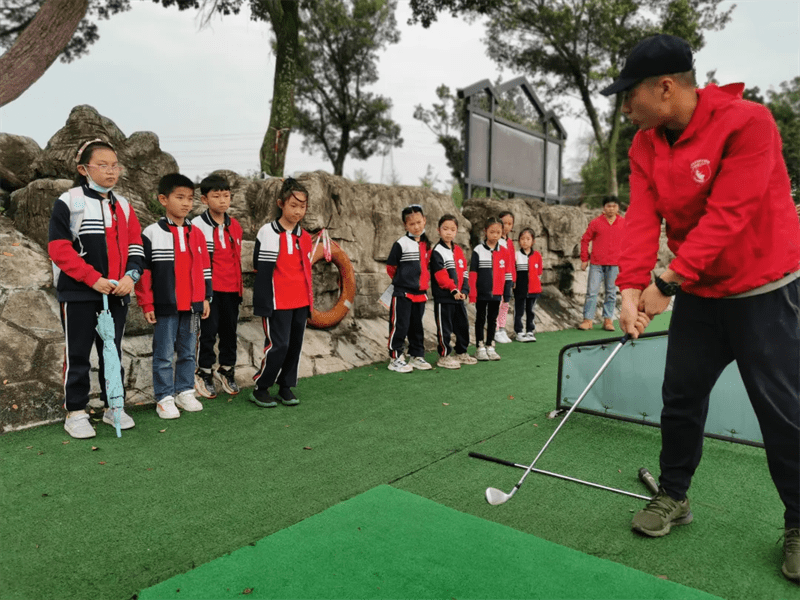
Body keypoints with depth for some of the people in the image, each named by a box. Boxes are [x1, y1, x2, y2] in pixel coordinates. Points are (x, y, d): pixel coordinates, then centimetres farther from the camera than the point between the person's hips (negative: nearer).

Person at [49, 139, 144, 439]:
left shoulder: (123, 206, 10)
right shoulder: (68, 202, -6)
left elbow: (135, 246, 10)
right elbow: (58, 248, -11)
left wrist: (130, 275, -8)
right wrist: (93, 278, -17)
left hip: (117, 293, 5)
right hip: (78, 293, -5)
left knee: (113, 351, 12)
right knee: (78, 354, 5)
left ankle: (113, 406, 25)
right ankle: (75, 412, 17)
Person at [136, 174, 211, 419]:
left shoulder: (196, 233, 9)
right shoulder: (151, 233, -5)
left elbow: (204, 268, 14)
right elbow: (143, 271, -5)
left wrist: (206, 297, 10)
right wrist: (146, 304, -7)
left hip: (192, 306, 4)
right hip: (165, 306, -4)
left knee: (188, 352, 13)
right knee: (164, 354, 4)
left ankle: (185, 392, 25)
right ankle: (164, 398, 13)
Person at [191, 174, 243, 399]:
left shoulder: (235, 226, 10)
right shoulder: (198, 226, -7)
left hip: (231, 289, 5)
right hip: (208, 288, -5)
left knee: (230, 330, 11)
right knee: (208, 331, 1)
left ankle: (226, 370, 27)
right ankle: (204, 374, 17)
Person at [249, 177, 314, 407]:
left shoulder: (305, 236, 11)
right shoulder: (268, 233, -7)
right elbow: (263, 272, -8)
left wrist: (309, 301, 16)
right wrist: (264, 305, -10)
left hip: (300, 303, 6)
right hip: (278, 303, -6)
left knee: (295, 345, 9)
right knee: (278, 345, -7)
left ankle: (286, 387, 22)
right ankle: (260, 389, 9)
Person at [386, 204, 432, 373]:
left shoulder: (426, 244, 9)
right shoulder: (401, 244, -10)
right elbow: (390, 267, -5)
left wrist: (423, 281, 10)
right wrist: (402, 280, 7)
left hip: (420, 293, 6)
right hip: (403, 293, -6)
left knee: (417, 327, 14)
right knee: (400, 326, -3)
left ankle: (417, 356, 24)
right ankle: (395, 358, 5)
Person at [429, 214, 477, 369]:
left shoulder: (458, 250, 12)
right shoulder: (437, 251, -9)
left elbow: (464, 272, 10)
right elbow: (440, 275, -17)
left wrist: (464, 290, -3)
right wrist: (453, 290, -21)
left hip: (459, 297, 7)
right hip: (443, 298, -7)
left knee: (463, 326, 14)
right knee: (445, 328, 1)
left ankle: (461, 353, 28)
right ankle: (444, 356, 12)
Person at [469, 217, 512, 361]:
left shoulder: (503, 252, 1)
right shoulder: (478, 250, -7)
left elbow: (507, 274, 5)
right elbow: (473, 273, -7)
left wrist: (507, 293, 3)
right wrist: (472, 293, -10)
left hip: (496, 294, 3)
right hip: (481, 293, -3)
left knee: (492, 319, 13)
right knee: (480, 319, 9)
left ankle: (490, 346, 23)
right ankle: (480, 347, 17)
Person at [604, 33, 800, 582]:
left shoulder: (747, 122, -19)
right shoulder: (646, 145, 0)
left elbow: (726, 215, -27)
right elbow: (643, 219, -10)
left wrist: (667, 283, -29)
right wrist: (632, 287, -23)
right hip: (698, 292, 6)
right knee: (681, 396, 10)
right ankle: (673, 496, 27)